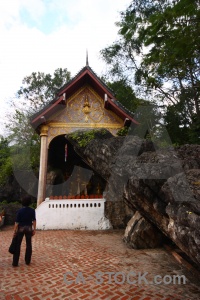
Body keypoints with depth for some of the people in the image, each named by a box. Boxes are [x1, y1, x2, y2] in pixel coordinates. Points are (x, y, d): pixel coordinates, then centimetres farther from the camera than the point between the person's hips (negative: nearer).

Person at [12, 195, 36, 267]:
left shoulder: (20, 211, -11)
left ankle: (15, 262, 11)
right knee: (28, 245, 12)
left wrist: (14, 231, -3)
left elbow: (17, 222, -11)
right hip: (29, 229, 1)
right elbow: (34, 221, -7)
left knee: (17, 245, 9)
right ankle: (27, 261, 19)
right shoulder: (32, 210, -8)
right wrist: (34, 230, 0)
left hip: (20, 229, -1)